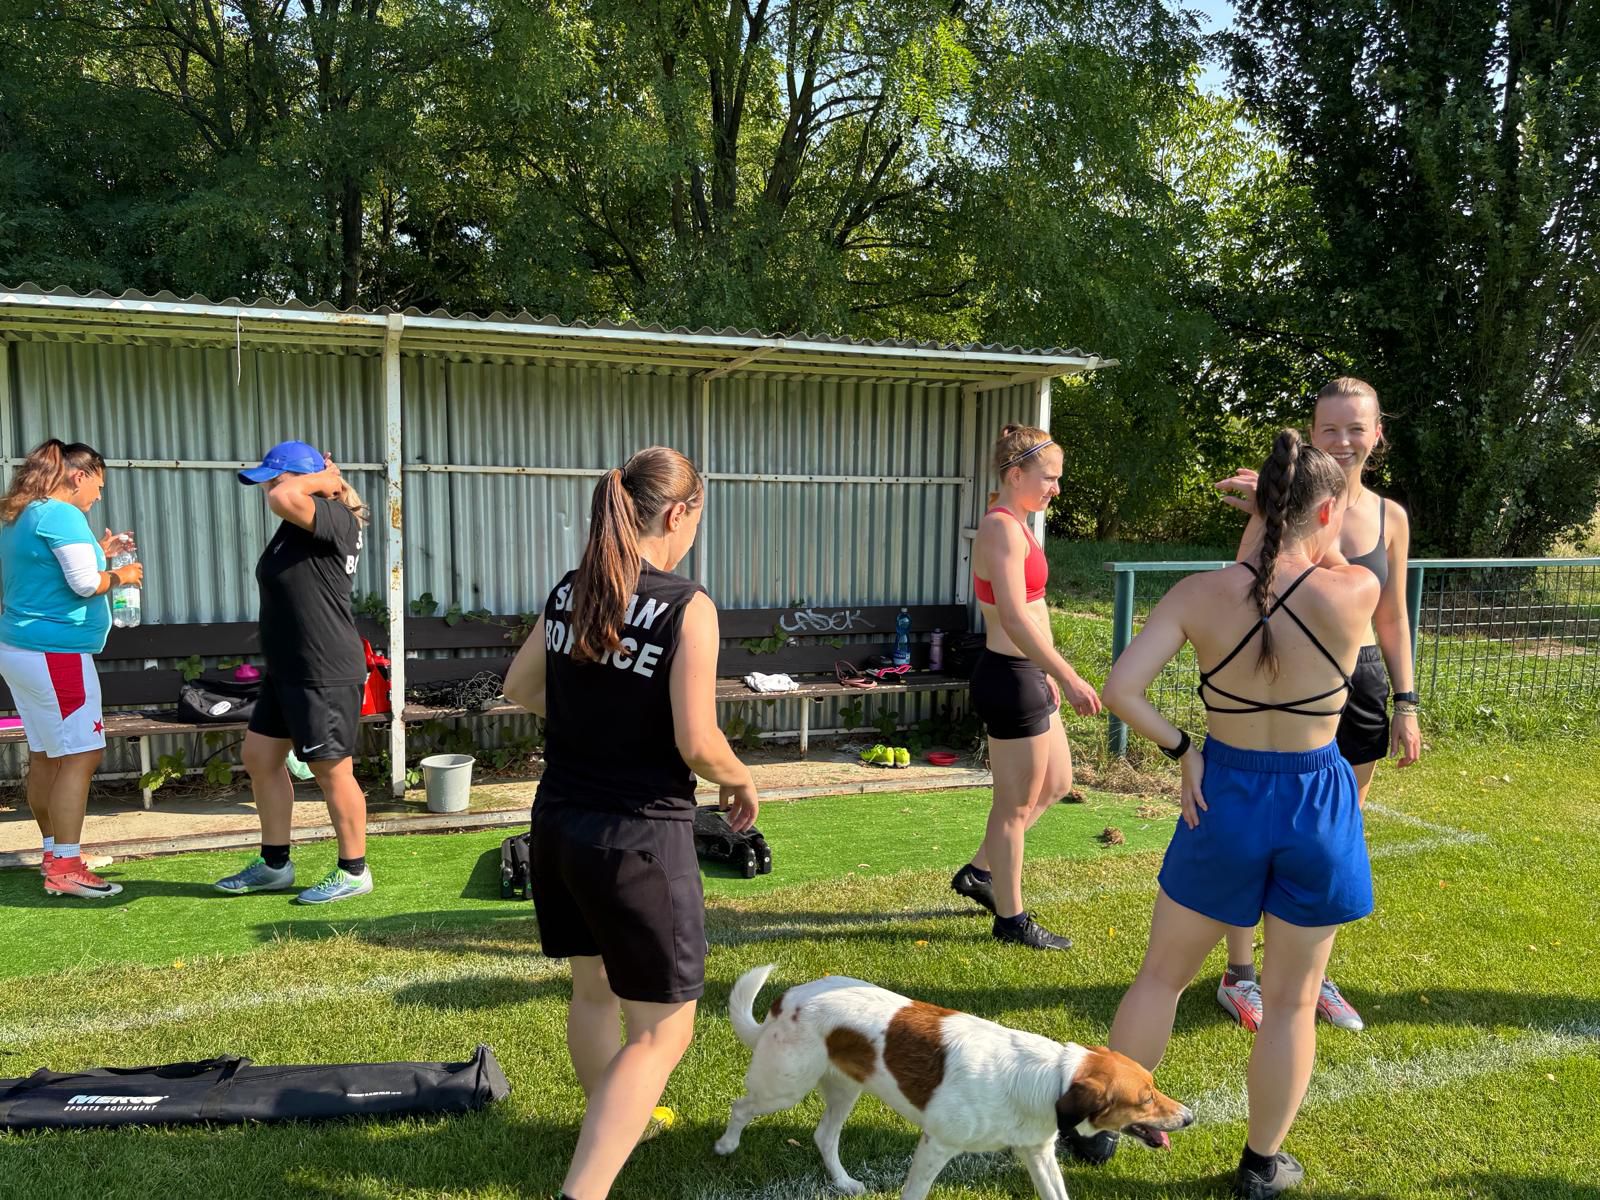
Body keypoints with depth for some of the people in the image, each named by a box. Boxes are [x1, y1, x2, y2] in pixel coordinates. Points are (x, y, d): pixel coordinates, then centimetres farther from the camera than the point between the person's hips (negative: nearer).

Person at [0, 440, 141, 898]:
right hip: (56, 653, -10)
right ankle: (65, 868, -8)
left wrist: (97, 552, 21)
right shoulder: (61, 515, -13)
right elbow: (85, 584, -18)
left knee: (45, 755, 14)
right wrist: (120, 575, 0)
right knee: (80, 756, -8)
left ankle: (54, 852, 23)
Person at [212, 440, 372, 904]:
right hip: (286, 671, 11)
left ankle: (354, 871, 15)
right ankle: (274, 864, 29)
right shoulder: (298, 526, 13)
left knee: (332, 771, -1)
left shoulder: (336, 518, -16)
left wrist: (321, 478, -15)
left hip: (326, 674, -11)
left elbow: (282, 499, -33)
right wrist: (322, 478, 18)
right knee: (260, 757, 16)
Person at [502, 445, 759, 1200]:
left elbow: (520, 690, 14)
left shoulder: (568, 593, 2)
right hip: (640, 835, -7)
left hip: (559, 823, 7)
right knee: (663, 1030, 7)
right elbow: (697, 745, -19)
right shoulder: (688, 607, -18)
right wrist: (742, 782, 0)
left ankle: (611, 1124, 49)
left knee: (594, 988, 27)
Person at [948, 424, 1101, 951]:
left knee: (1055, 784, 21)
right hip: (1009, 677, -10)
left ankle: (979, 873, 33)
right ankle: (1011, 918, 21)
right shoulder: (1002, 528, -19)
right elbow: (1015, 619, -27)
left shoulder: (1014, 525, 13)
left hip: (1026, 673, 10)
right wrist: (1068, 678, -28)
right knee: (1016, 804, 4)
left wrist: (1047, 673, 23)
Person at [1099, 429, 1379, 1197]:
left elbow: (1120, 689, -18)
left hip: (1226, 797, 0)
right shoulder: (1357, 591, -13)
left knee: (1163, 975, 19)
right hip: (1318, 805, 0)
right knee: (1291, 999, 17)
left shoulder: (1201, 594, -13)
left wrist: (1181, 750, -6)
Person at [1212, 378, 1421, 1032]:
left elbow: (1392, 619, 12)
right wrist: (1262, 515, -28)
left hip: (1360, 690, 5)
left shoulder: (1391, 518, 6)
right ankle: (1239, 976, 20)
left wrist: (1406, 703, 7)